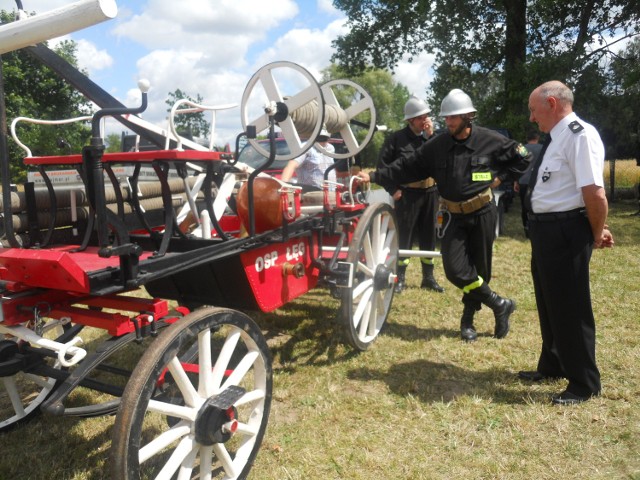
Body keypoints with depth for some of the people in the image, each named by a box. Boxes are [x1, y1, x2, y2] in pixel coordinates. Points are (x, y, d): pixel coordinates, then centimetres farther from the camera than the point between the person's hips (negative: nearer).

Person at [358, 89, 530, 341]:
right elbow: (407, 167, -4)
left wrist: (498, 175, -3)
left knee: (479, 268, 6)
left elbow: (522, 157, 5)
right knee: (455, 269, -10)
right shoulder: (437, 145, -3)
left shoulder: (490, 140, -8)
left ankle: (468, 318, 25)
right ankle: (499, 304, 9)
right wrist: (375, 176, -12)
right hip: (454, 216, 2)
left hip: (482, 213, -1)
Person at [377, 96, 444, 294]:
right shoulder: (396, 138, -5)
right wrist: (393, 189, -10)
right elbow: (383, 163, -7)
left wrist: (431, 136, -10)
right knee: (404, 236, 1)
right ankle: (400, 278, 11)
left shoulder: (430, 137, 10)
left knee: (428, 236, 12)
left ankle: (428, 277, 24)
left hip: (430, 192, 5)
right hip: (407, 194, -5)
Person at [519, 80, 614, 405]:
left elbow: (595, 193, -24)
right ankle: (553, 365, 42)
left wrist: (597, 234, -12)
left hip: (565, 231, -10)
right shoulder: (557, 138, 13)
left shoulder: (579, 135, -18)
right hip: (545, 229, 10)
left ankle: (584, 384, 20)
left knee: (570, 306, 1)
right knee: (549, 302, 22)